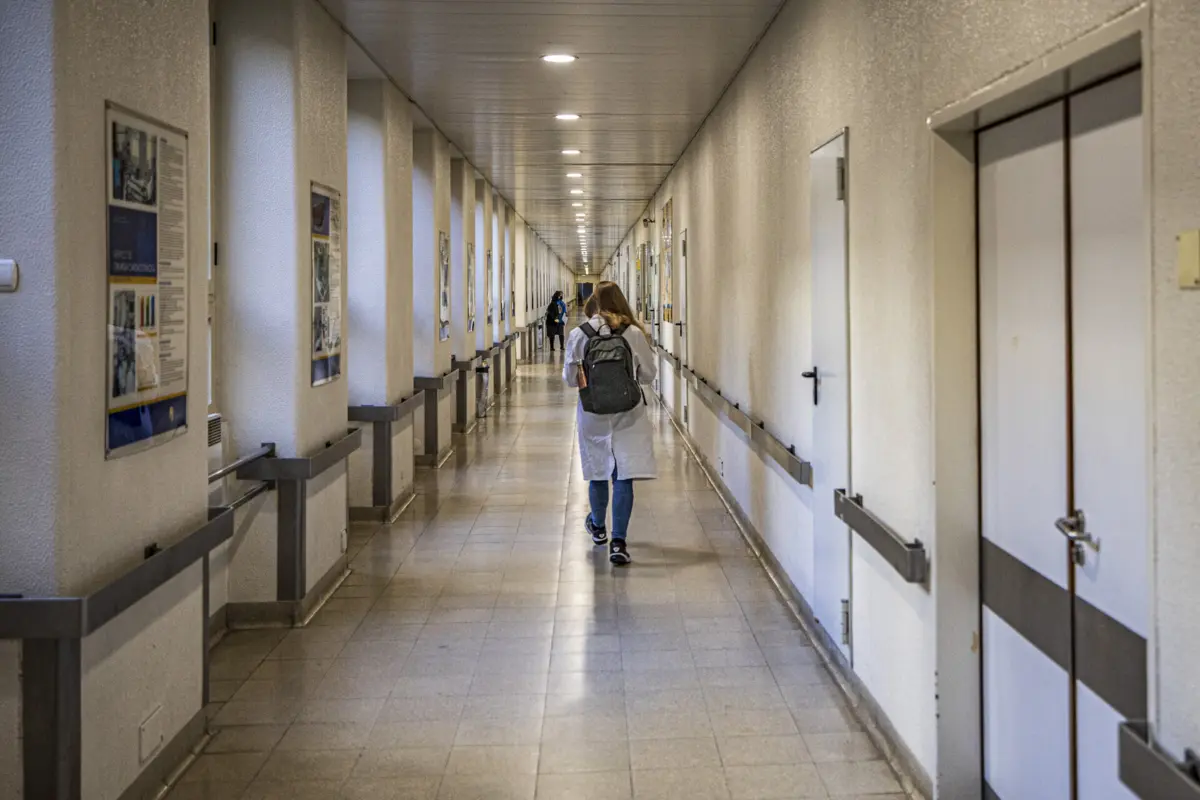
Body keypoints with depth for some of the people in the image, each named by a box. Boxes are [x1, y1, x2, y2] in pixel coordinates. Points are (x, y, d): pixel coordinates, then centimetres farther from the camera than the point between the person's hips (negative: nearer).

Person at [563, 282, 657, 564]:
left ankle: (598, 526, 41)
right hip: (628, 417, -1)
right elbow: (649, 374, 2)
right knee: (624, 477, 0)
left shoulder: (579, 335, -6)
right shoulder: (633, 334, -7)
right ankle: (618, 542, -7)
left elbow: (569, 378, 0)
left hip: (593, 416, 1)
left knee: (598, 472, 19)